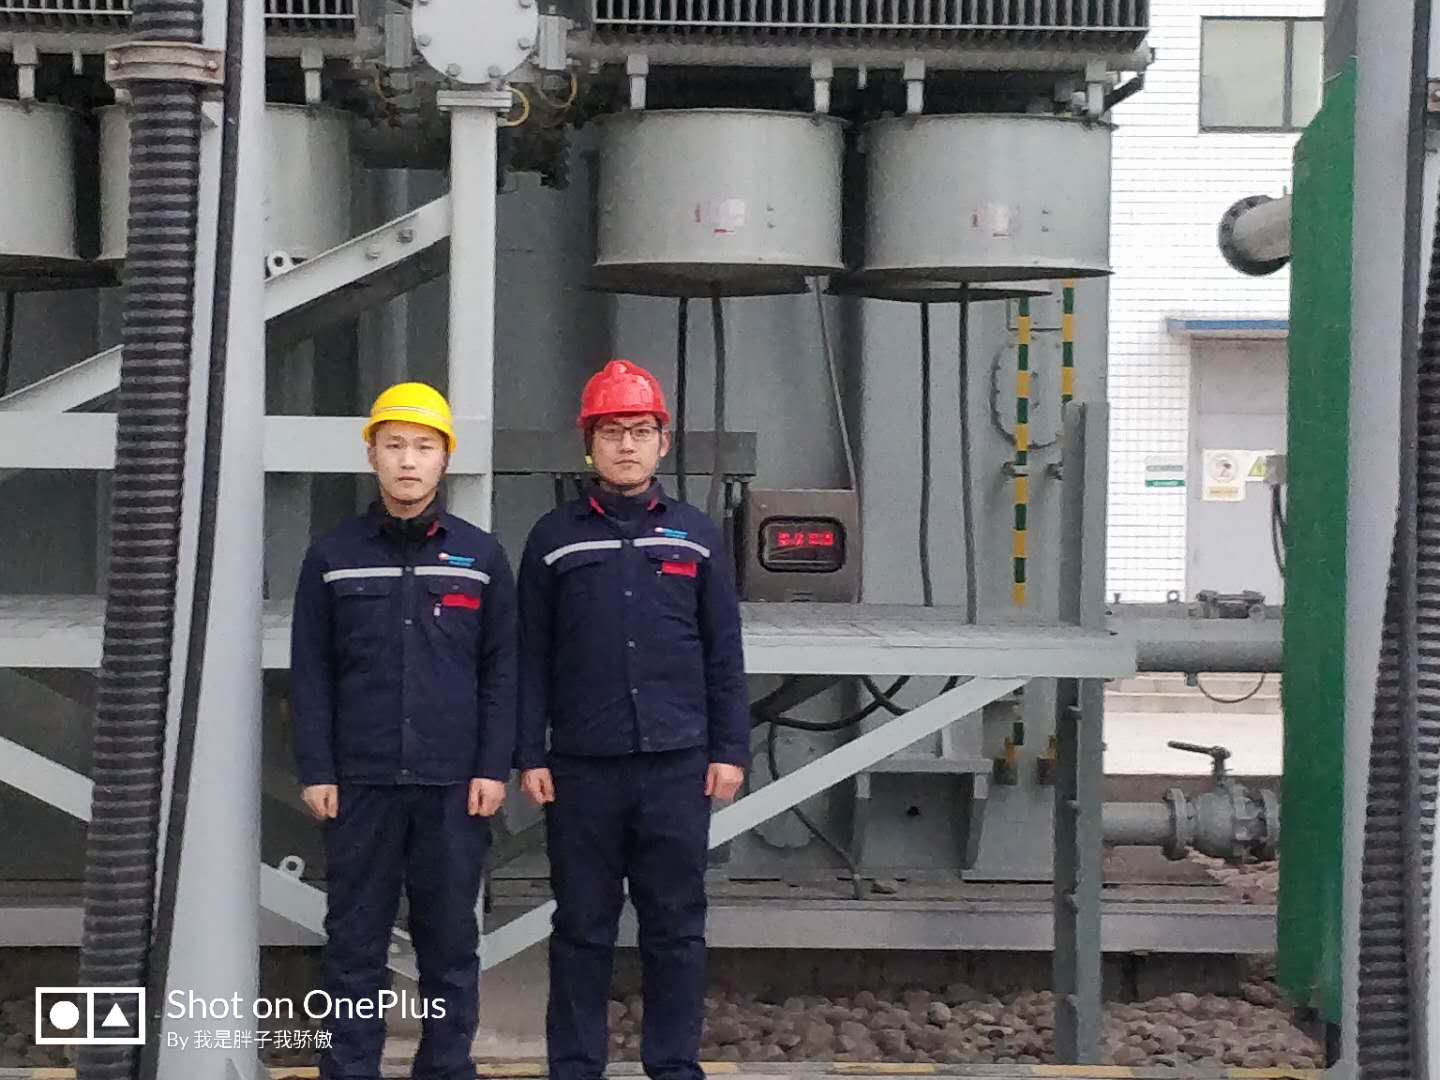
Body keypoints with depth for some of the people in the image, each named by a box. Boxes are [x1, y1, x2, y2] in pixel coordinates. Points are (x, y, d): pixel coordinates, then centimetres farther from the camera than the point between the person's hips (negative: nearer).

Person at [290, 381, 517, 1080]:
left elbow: (500, 672, 5)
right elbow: (310, 673, 4)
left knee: (450, 942, 6)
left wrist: (493, 768, -3)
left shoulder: (481, 556, 7)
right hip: (360, 783, 0)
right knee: (354, 942, 5)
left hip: (454, 785, 0)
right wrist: (315, 771, -3)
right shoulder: (332, 557, 7)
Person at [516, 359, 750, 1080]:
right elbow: (530, 658, 4)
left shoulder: (696, 536, 8)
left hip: (678, 764, 1)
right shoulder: (554, 539, 5)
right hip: (582, 767, -1)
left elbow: (724, 655, 8)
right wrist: (530, 757, -1)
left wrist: (730, 751, 2)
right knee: (582, 926, 6)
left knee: (676, 926, 6)